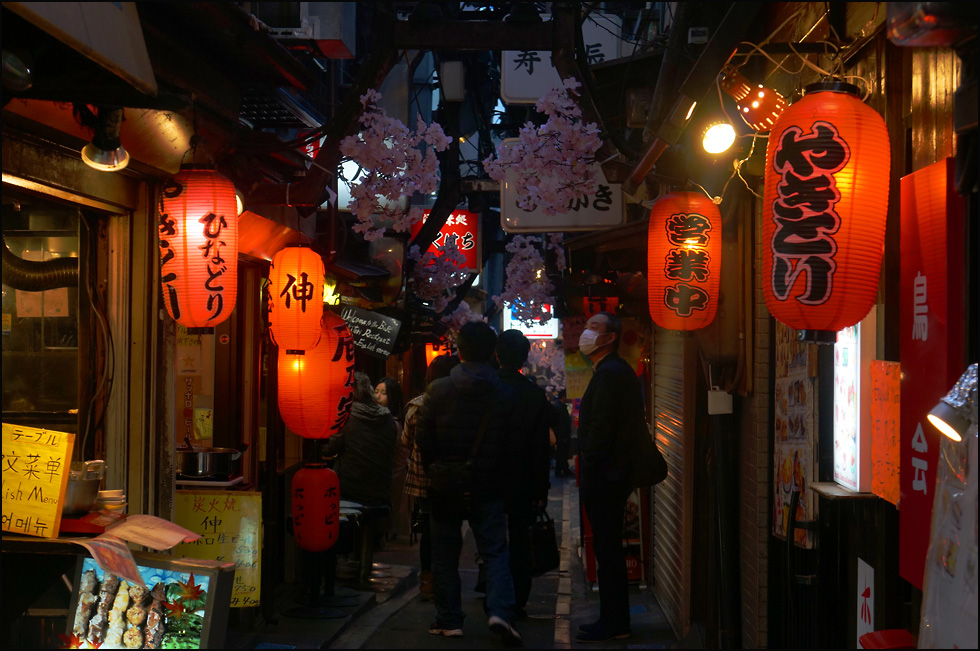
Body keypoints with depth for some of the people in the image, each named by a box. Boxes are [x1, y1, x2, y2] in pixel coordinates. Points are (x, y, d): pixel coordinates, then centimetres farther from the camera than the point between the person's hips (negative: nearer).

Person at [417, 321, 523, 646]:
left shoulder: (438, 390, -7)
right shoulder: (504, 393, -5)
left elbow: (423, 439, -4)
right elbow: (514, 444, -1)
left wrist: (434, 471, 11)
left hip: (445, 486, 0)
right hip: (489, 486, 0)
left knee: (445, 554, 11)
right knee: (495, 551, 4)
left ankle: (449, 620, 14)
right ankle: (500, 610, -14)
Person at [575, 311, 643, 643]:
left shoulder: (610, 374, -16)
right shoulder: (617, 371, 17)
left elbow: (601, 430, -20)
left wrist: (586, 476, -17)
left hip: (603, 478, -10)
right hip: (613, 476, 10)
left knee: (608, 551, -4)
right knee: (609, 550, 14)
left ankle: (613, 624, 1)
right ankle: (614, 620, 21)